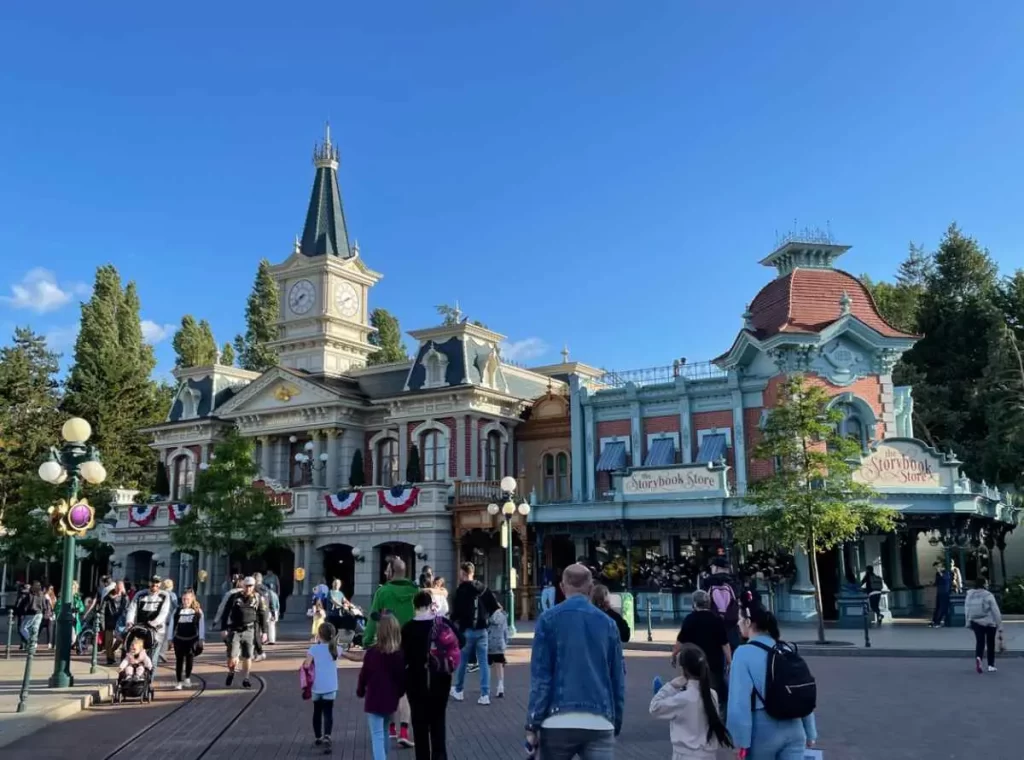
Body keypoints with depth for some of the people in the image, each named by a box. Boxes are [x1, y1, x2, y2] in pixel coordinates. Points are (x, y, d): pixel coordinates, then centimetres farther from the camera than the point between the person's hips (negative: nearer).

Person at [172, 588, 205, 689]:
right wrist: (171, 638, 4)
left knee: (189, 658, -11)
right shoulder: (177, 611, 3)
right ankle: (179, 682, 12)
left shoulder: (198, 611, -1)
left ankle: (187, 678, 9)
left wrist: (201, 639, -7)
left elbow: (201, 625, -2)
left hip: (192, 639, -2)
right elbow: (173, 625, 7)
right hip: (179, 639, 2)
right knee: (179, 660, 4)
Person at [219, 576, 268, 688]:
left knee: (247, 657, 3)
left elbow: (262, 615, 9)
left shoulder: (257, 599, 5)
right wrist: (223, 629, -5)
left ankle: (245, 679, 17)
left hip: (249, 631, 1)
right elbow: (226, 613, 1)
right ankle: (231, 673, 24)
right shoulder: (235, 597, 0)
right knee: (232, 657, -5)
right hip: (235, 631, -1)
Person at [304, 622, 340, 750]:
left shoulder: (314, 649, -9)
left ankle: (318, 738, 28)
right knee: (328, 712, 0)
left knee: (317, 712, 17)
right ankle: (326, 737, -20)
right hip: (330, 687, 0)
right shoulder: (335, 648, 1)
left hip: (317, 687, 0)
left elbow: (307, 665, -19)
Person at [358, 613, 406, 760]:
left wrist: (360, 691, 13)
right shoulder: (401, 654, -9)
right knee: (384, 732, 24)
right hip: (391, 700, 4)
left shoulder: (373, 652, -15)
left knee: (377, 736, -3)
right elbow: (404, 677, -1)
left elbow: (364, 675, -4)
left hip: (374, 700, -4)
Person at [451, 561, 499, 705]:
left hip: (467, 630, -4)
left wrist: (454, 621, 2)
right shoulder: (484, 589, 6)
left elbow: (456, 611, -15)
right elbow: (495, 606, 7)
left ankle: (458, 691, 26)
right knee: (483, 662, 4)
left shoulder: (461, 590, -10)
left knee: (462, 662, 12)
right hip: (482, 630, 4)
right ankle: (485, 695, 0)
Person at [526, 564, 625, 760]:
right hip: (600, 723, 1)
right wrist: (616, 724, 20)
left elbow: (540, 676, -5)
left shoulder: (549, 619, 0)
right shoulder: (608, 623, 8)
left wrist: (532, 724, -1)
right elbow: (618, 679, 11)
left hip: (558, 722, -1)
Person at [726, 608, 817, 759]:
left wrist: (741, 740, -14)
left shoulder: (744, 653, -14)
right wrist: (810, 732, 16)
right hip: (794, 729, 5)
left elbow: (740, 701, -18)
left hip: (763, 732, -5)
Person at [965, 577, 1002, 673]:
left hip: (975, 622, 3)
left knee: (979, 642, 5)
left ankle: (978, 657, -22)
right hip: (989, 623, -3)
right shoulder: (988, 595, -15)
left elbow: (967, 609, 5)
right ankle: (991, 665, 15)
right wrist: (999, 623, -2)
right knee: (991, 644, 11)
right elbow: (995, 610, -12)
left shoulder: (970, 595, 1)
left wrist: (969, 622, 13)